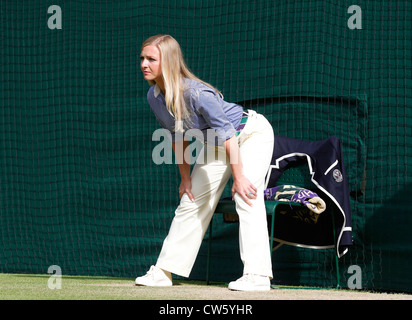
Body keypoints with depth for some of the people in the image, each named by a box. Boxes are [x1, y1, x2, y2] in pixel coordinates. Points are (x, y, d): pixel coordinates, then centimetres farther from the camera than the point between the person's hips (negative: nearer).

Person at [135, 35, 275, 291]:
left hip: (252, 133, -8)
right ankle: (164, 272, 15)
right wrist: (185, 178, 6)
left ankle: (257, 276, -26)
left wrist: (238, 177, -32)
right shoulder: (154, 97, -11)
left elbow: (226, 133, -33)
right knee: (192, 201, 9)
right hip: (214, 143, 8)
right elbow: (177, 137, 3)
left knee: (247, 197, -23)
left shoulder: (196, 93, -35)